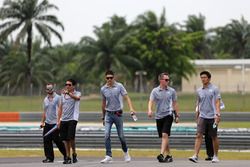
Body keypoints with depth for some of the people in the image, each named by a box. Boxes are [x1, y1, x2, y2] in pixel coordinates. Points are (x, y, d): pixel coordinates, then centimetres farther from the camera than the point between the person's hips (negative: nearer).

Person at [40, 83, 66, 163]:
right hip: (47, 123, 6)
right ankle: (49, 157, 6)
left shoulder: (58, 98, -4)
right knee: (46, 140, 0)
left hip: (55, 123, -6)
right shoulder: (45, 99, 15)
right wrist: (42, 122, 16)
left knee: (57, 140, -7)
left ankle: (66, 154, 8)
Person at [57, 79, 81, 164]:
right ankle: (68, 157, 11)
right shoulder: (63, 95, 15)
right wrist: (58, 120, 14)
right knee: (66, 139, 4)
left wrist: (68, 93, -42)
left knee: (71, 137, -14)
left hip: (72, 119, -5)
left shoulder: (77, 93, 0)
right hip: (63, 119, 5)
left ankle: (74, 153, 7)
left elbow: (77, 98, -26)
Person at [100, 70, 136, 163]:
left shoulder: (119, 86, -4)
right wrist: (103, 117, 19)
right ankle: (108, 156, -11)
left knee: (121, 136, 3)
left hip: (118, 113, -2)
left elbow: (126, 97, -8)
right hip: (108, 114, 2)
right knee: (107, 135, -12)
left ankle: (126, 153, 28)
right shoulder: (103, 89, 4)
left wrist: (131, 108, -24)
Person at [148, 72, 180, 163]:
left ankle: (161, 154, -26)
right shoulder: (155, 91, 2)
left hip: (168, 115, -2)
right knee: (163, 137, 7)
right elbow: (151, 101, -7)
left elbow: (175, 103, 12)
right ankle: (168, 155, 19)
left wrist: (177, 115, 12)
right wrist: (150, 110, -26)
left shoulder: (172, 91, 4)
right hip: (159, 116, 2)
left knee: (165, 135, -18)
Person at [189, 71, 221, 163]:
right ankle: (195, 156, -16)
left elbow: (217, 102, -7)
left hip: (212, 116, -3)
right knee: (199, 135, -10)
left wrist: (218, 114, -18)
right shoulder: (199, 90, 10)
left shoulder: (214, 89, -2)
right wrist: (197, 116, 19)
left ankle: (215, 156, 19)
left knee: (214, 137, 6)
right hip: (202, 116, 3)